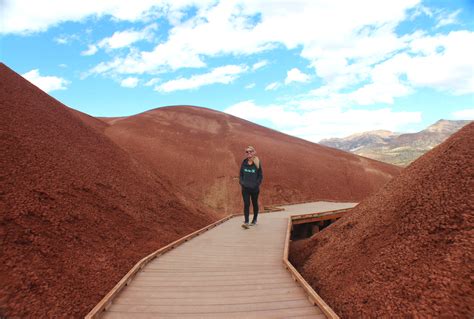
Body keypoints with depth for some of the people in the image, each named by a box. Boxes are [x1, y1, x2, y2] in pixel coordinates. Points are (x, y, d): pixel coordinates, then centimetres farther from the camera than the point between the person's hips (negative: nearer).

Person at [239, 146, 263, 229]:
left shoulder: (257, 163, -5)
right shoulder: (244, 162, 2)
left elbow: (260, 175, -1)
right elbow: (241, 174, 10)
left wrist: (257, 184, -11)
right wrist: (241, 182, -3)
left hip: (254, 188, -1)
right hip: (245, 188, 1)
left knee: (255, 204, 13)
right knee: (246, 204, -6)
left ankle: (254, 220, 29)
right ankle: (246, 222, -7)